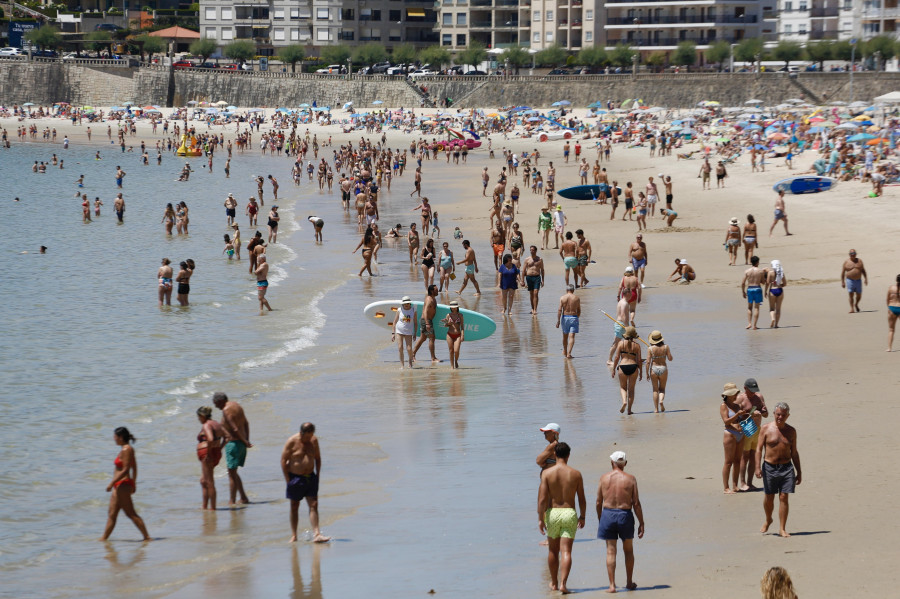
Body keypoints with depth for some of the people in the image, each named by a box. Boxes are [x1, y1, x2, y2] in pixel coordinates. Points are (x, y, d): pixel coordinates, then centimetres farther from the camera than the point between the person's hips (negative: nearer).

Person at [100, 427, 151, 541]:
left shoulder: (126, 450, -16)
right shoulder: (127, 449, 13)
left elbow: (125, 470, -21)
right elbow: (134, 468, 19)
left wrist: (112, 483, -20)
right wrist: (133, 484, 26)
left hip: (123, 485, -10)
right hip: (119, 486, 10)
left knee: (131, 513, -6)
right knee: (112, 515, 10)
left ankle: (147, 537, -4)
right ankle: (104, 538, 12)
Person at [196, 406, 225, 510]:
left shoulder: (206, 426, -14)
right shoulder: (216, 424, 14)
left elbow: (210, 439, -30)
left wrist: (208, 452, -21)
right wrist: (219, 448, 14)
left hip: (207, 455, -10)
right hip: (216, 454, 10)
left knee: (209, 482, -3)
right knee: (203, 481, 18)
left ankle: (212, 507, 1)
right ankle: (204, 507, 20)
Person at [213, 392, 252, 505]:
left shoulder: (226, 410, -16)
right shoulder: (236, 405, 13)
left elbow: (235, 429, -20)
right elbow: (246, 424, 16)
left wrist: (245, 442, -11)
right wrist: (247, 440, 11)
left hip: (233, 443, -9)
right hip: (242, 443, 9)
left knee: (232, 474, -3)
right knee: (233, 473, 18)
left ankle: (231, 502, 0)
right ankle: (243, 498, 15)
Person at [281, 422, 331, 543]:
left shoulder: (314, 441, 2)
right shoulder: (292, 442, -11)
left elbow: (318, 458, 15)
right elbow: (283, 460, -8)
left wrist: (317, 476, 7)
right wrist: (288, 480, -11)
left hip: (310, 477, 3)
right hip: (295, 477, -3)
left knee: (314, 505, -6)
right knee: (294, 507, 6)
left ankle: (316, 535, -10)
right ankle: (293, 536, 13)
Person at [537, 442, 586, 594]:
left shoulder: (547, 473, -6)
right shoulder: (575, 474, -2)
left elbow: (542, 499, -10)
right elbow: (582, 499, 4)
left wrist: (540, 519, -6)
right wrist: (582, 517, 17)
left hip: (552, 513, 0)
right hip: (569, 513, 0)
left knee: (553, 550, 17)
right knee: (566, 551, -3)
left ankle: (554, 583, 27)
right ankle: (563, 583, -17)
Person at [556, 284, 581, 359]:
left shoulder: (562, 298, -3)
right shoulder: (577, 298, -1)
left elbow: (559, 310, -8)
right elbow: (579, 311, 6)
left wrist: (558, 320, -7)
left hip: (565, 317, 1)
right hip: (574, 317, -1)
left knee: (565, 336, 18)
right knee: (571, 337, -5)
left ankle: (565, 352, 34)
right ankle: (569, 353, -18)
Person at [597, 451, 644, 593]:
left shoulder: (604, 478, -1)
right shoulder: (630, 479, -4)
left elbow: (599, 502, 2)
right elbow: (636, 503, -5)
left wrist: (600, 519, 16)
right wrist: (641, 523, 1)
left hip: (608, 514, 0)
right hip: (625, 515, 0)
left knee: (611, 551, 3)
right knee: (628, 550, 17)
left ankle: (612, 585, -2)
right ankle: (629, 582, 26)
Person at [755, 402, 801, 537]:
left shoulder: (791, 431, 6)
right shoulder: (766, 429, -2)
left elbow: (794, 452, 12)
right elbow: (759, 449, -4)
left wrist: (799, 472, 12)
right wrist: (758, 467, -15)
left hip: (786, 467, 1)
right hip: (769, 467, -1)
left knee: (784, 497, -5)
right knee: (769, 497, 9)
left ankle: (782, 529, -1)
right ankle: (768, 521, 36)